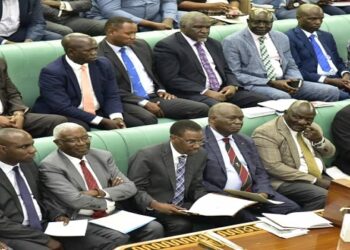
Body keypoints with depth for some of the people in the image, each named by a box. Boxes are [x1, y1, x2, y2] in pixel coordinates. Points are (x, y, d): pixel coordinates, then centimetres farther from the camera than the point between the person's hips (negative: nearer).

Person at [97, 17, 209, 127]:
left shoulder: (141, 45, 14)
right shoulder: (98, 55, -8)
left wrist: (161, 90, 7)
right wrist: (144, 103, -17)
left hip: (154, 97, 6)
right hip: (127, 102, -6)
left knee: (201, 109, -12)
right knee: (148, 119, -41)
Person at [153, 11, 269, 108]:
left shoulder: (214, 44, 20)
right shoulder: (167, 46, -4)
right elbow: (171, 79, -12)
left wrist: (232, 86, 0)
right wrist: (206, 92, -17)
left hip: (223, 91, 7)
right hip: (194, 94, -7)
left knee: (262, 102, -13)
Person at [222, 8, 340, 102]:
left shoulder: (281, 38, 16)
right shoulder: (232, 42, -2)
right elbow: (234, 75, -9)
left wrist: (296, 81, -5)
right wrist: (271, 83, -15)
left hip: (284, 82, 6)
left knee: (331, 91, -11)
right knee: (282, 97, -39)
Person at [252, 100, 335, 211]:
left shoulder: (312, 128, 12)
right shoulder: (266, 132, -12)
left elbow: (329, 153, 17)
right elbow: (273, 167, -19)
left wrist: (319, 140, -8)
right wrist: (314, 180, -19)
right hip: (287, 181, -7)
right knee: (322, 196, -30)